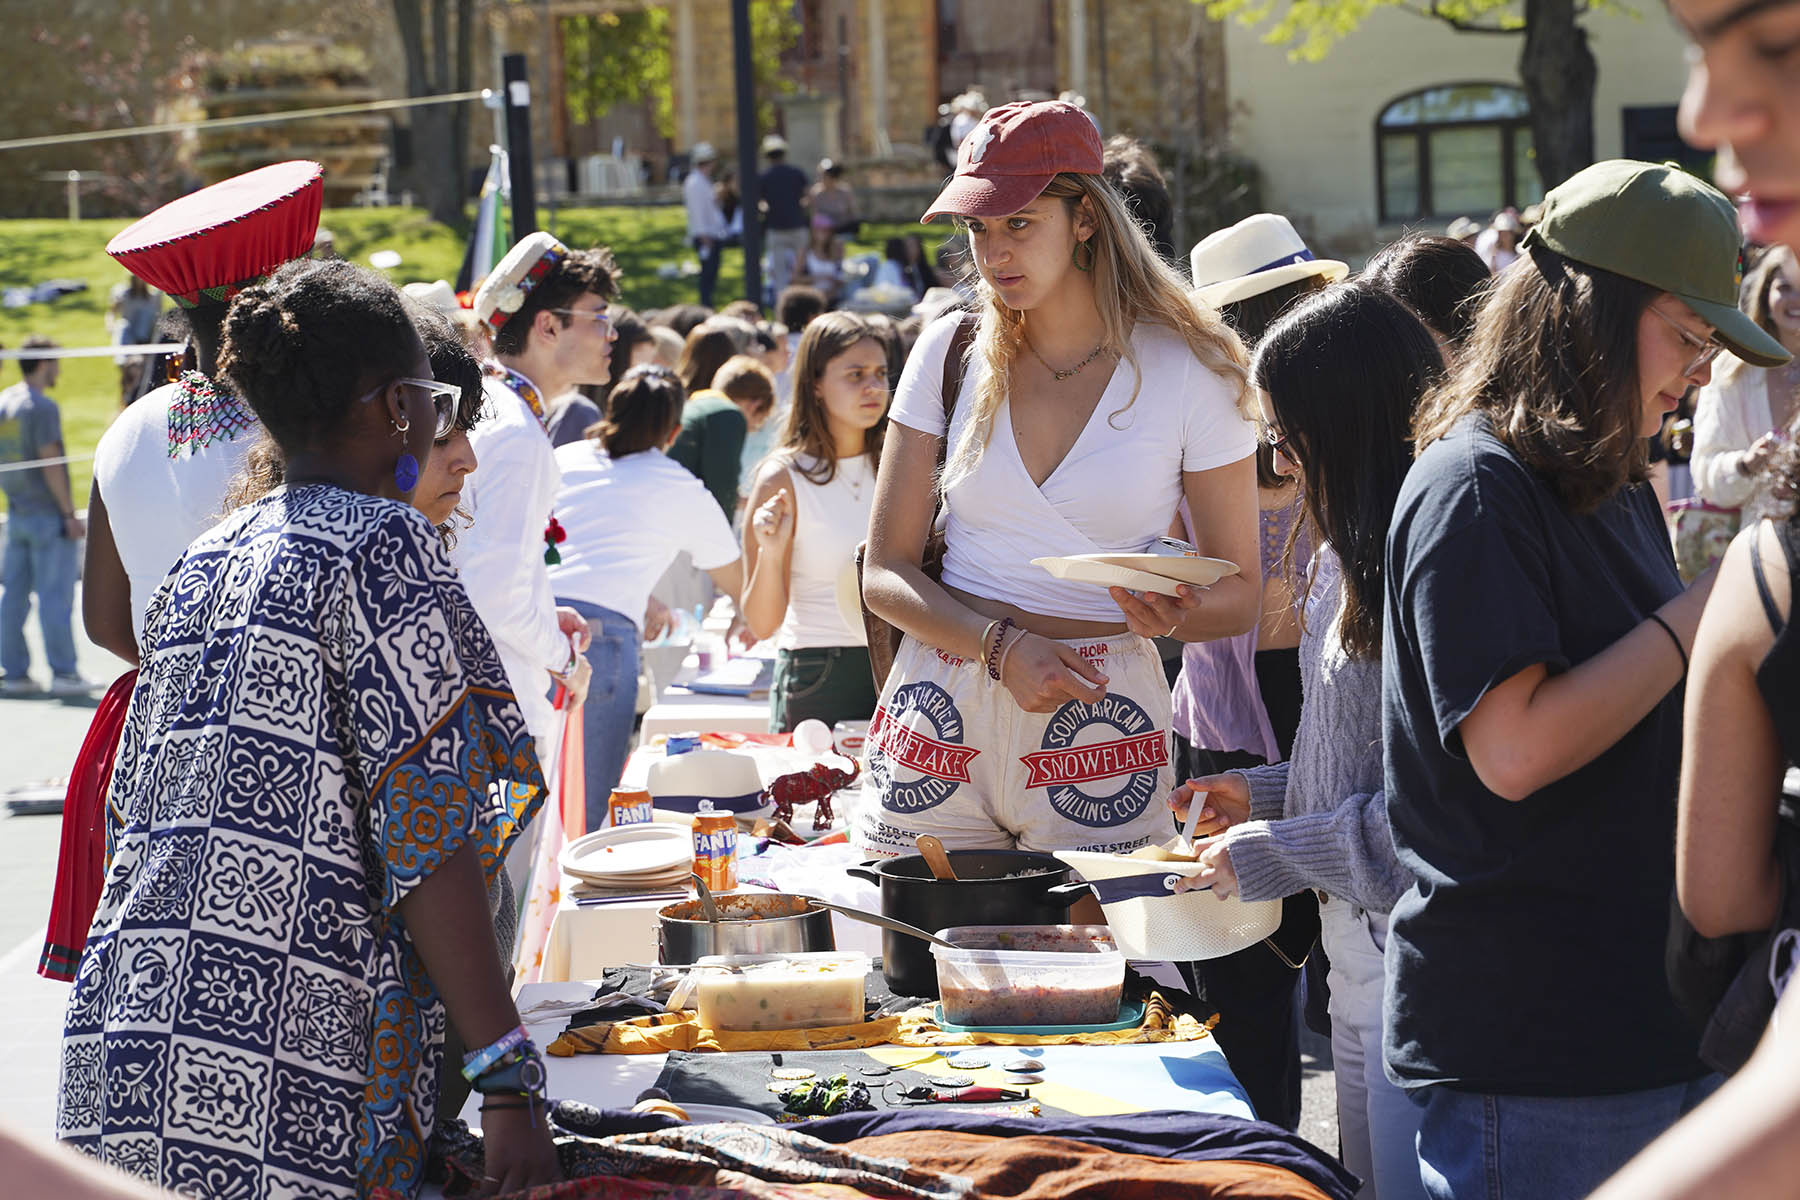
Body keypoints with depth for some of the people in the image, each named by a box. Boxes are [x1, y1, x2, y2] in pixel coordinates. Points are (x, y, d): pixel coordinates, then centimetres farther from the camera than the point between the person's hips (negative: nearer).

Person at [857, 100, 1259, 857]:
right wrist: (1003, 647, -13)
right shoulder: (950, 354, 3)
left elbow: (1240, 594, 5)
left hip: (1100, 721, -2)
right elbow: (884, 575, 4)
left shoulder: (1188, 371, -2)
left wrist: (1175, 615, -18)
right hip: (942, 718, 2)